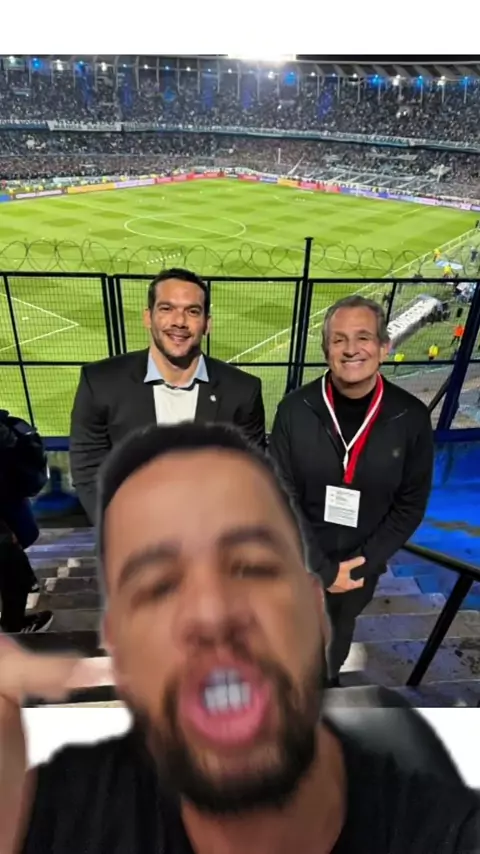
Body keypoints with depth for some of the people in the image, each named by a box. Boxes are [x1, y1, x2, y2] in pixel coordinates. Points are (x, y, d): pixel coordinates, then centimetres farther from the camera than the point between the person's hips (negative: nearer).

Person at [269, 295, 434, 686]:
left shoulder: (412, 417, -16)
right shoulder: (295, 409, -19)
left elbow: (410, 505, -8)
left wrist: (362, 563, -13)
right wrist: (323, 568, -16)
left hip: (362, 564, 2)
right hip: (297, 561, -1)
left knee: (339, 633, 29)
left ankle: (327, 677, 62)